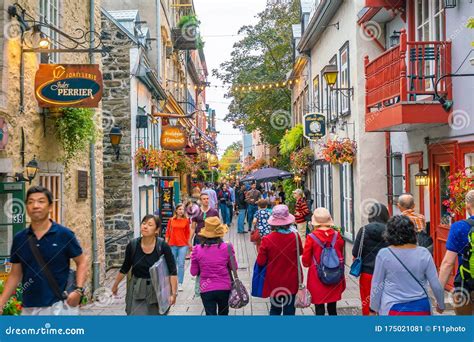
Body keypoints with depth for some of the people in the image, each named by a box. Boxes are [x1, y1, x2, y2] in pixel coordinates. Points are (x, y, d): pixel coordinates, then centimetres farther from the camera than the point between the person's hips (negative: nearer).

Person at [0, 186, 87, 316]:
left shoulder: (64, 234, -6)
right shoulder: (19, 238, 6)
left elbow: (82, 262, 1)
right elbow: (15, 274, 12)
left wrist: (78, 290, -13)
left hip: (60, 306, -4)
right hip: (29, 308, 4)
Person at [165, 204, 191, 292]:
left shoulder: (186, 220, 2)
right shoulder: (171, 220, 3)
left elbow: (188, 233, 8)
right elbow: (168, 232, 7)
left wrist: (189, 243, 9)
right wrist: (166, 243, 3)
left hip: (183, 245, -1)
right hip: (172, 245, 1)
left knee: (181, 265, -3)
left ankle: (180, 284, 3)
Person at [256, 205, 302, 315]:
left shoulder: (267, 240, -19)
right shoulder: (295, 236, -14)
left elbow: (261, 262, -10)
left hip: (274, 282, 0)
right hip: (291, 281, 0)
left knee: (275, 309, 18)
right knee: (289, 309, 13)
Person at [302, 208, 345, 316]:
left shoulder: (311, 238, -15)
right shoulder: (337, 236, -6)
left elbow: (305, 261, -6)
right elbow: (341, 256, 7)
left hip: (317, 278, -3)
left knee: (319, 309, 8)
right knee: (332, 308, 16)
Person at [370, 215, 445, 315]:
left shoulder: (384, 254, -9)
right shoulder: (423, 253, -4)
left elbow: (377, 286, -3)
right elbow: (436, 285, 1)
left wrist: (375, 308, 9)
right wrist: (441, 305, 18)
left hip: (394, 310, -2)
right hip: (421, 308, 3)